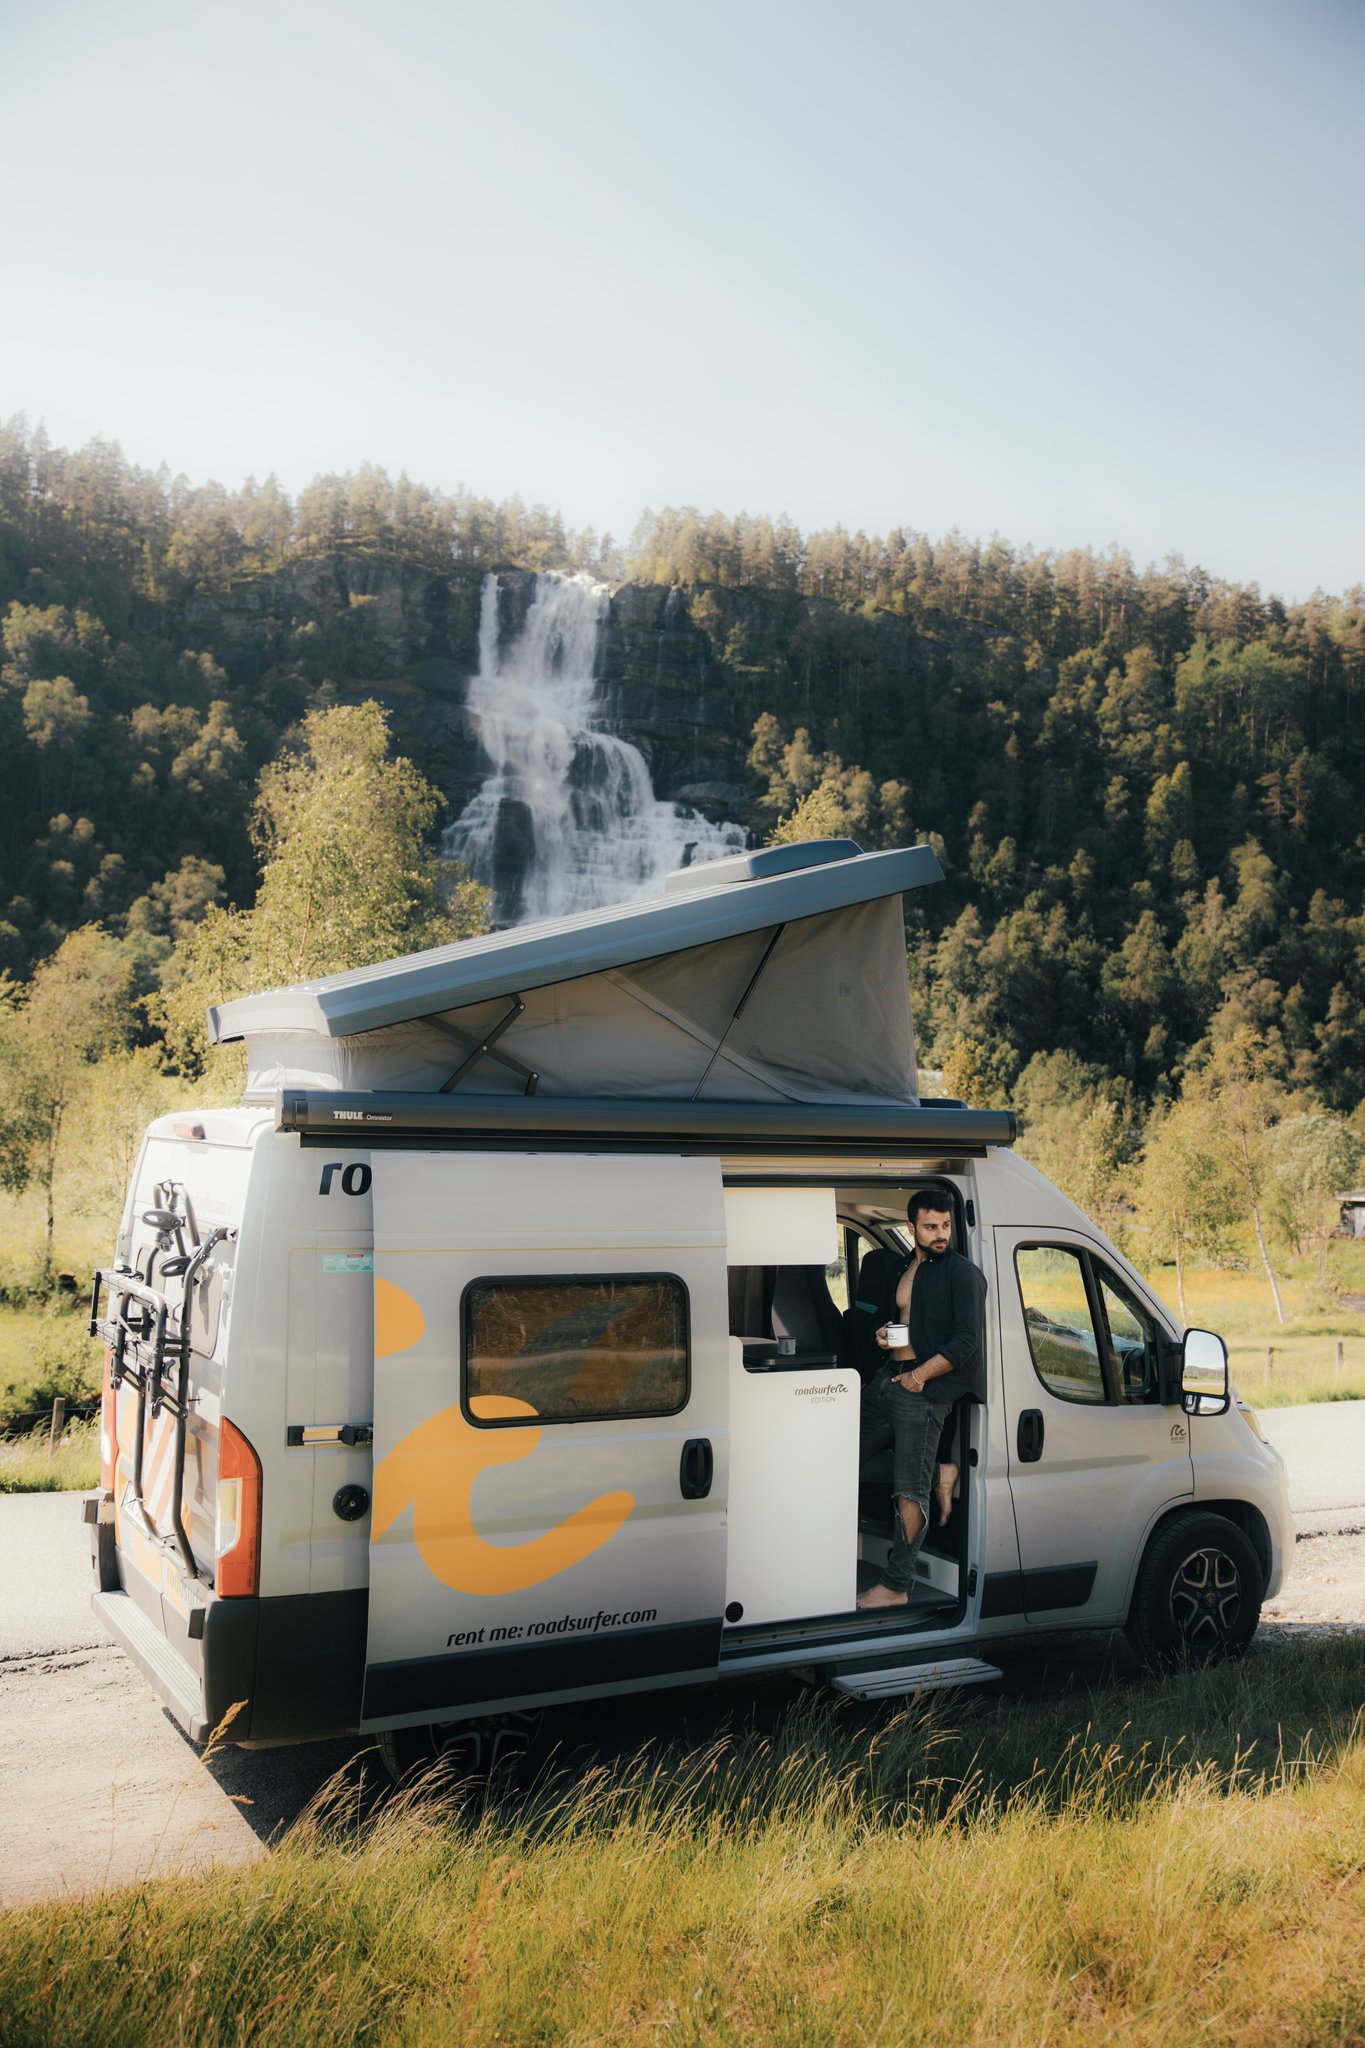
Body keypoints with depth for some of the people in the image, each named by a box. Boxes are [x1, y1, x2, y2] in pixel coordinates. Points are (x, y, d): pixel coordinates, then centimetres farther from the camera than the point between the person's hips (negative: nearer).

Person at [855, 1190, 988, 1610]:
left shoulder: (963, 1273, -7)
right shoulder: (903, 1269, 16)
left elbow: (967, 1340, -13)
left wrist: (921, 1374, -16)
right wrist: (882, 1335, 6)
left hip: (922, 1390, -8)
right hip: (885, 1379, 8)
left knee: (909, 1491, -4)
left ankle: (896, 1587, 2)